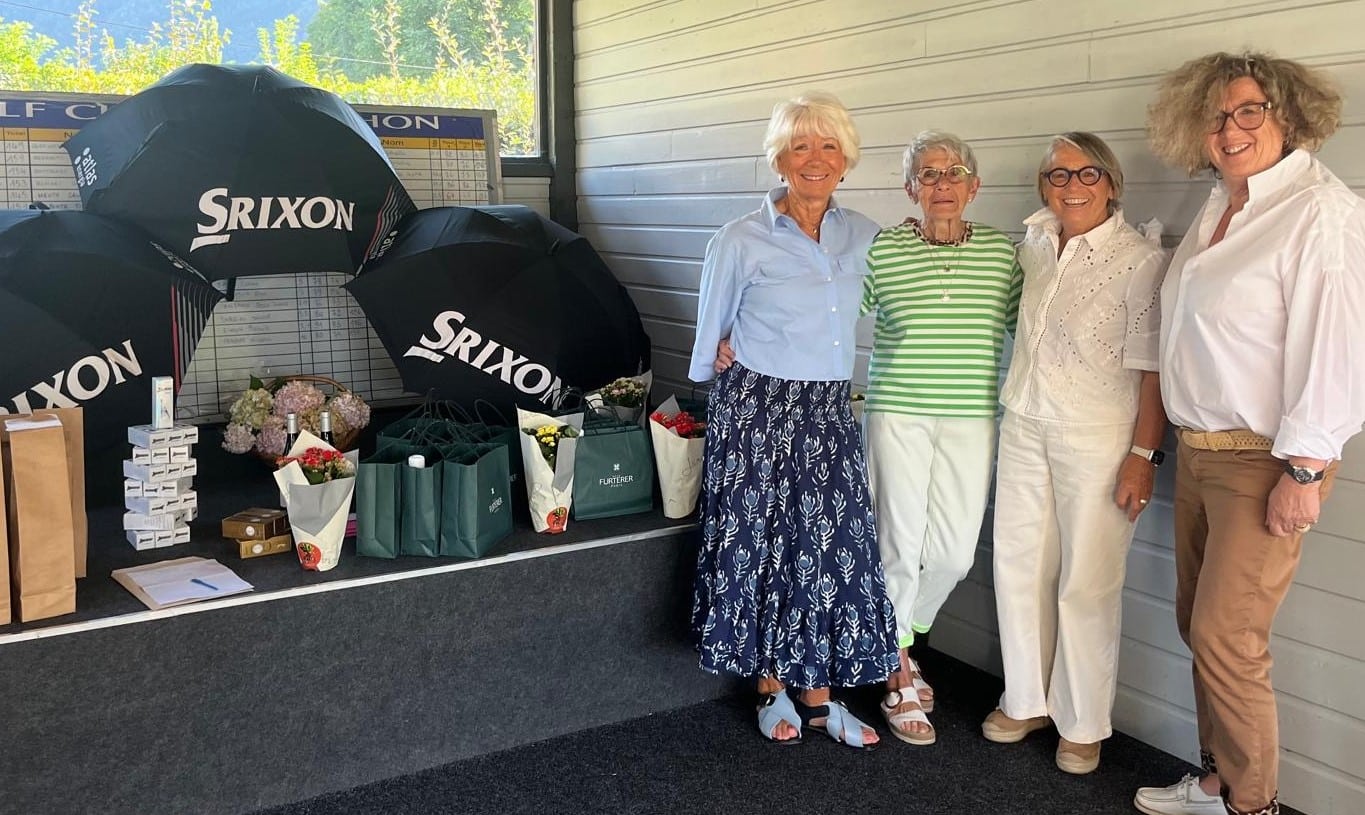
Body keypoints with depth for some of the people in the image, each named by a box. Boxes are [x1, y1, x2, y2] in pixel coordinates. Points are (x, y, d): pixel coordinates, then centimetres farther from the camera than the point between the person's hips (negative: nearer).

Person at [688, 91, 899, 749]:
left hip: (829, 415, 4)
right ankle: (772, 688, 22)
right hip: (758, 412, -4)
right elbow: (711, 338, 5)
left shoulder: (863, 236, 5)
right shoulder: (741, 240, -6)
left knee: (832, 546, 5)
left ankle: (817, 693, 19)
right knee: (763, 545, 4)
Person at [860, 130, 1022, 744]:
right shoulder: (880, 251, -3)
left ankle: (899, 636, 33)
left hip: (971, 419, 3)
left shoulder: (1001, 251, 5)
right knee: (902, 546, 0)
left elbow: (1020, 333, 12)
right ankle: (897, 677, 19)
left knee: (955, 554, 4)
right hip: (898, 416, -3)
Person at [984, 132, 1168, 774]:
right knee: (1018, 567, 12)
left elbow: (1152, 366, -13)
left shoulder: (1140, 258, -11)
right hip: (1024, 428, 6)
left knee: (1086, 584, 2)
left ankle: (1082, 725, 19)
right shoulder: (1035, 244, 7)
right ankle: (1026, 700, 29)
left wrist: (1143, 455, -16)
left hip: (1098, 438, -6)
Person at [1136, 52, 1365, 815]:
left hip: (1263, 461, -8)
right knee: (1200, 625, 12)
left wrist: (1304, 471, -19)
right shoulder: (1219, 208, 13)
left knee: (1225, 637, -3)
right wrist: (1171, 444, 13)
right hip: (1199, 450, 8)